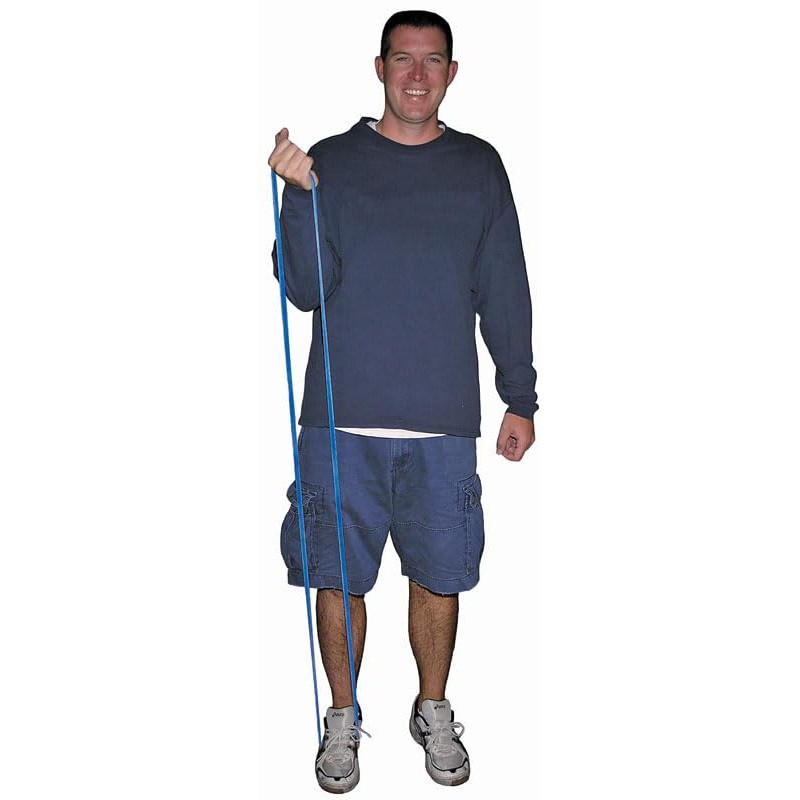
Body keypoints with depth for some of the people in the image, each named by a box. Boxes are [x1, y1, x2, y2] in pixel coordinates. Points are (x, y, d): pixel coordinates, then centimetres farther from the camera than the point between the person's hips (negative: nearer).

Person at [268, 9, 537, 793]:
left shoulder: (478, 165, 8)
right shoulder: (330, 161, 4)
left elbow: (504, 292, 10)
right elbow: (306, 290, -3)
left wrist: (520, 398, 7)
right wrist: (300, 196, -16)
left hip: (443, 421, 1)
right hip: (342, 418, 0)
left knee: (438, 577, 11)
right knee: (338, 578, 8)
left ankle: (434, 712, 35)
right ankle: (343, 717, 30)